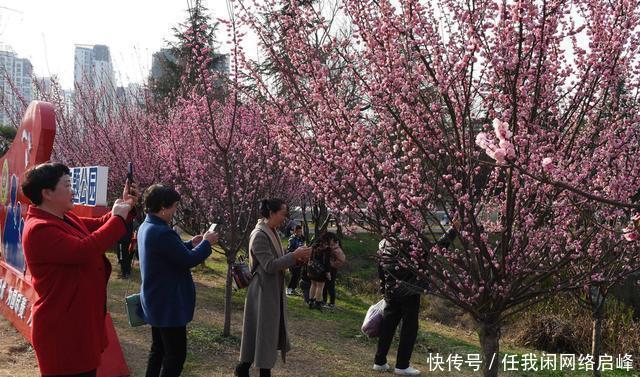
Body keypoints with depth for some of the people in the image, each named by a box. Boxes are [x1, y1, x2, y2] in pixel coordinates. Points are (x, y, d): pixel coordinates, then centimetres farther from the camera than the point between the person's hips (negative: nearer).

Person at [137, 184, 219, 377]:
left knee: (158, 350, 19)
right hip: (168, 304, -11)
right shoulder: (162, 232, -26)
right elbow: (189, 260, -21)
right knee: (176, 354, -2)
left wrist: (191, 243, 14)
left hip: (156, 302, 11)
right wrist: (206, 243, -6)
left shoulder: (146, 227, 7)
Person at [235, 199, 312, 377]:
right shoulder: (259, 235, -19)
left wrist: (297, 259, -3)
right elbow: (270, 265, -23)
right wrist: (294, 255, -23)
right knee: (263, 332, -1)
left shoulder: (273, 233, 10)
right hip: (263, 291, -9)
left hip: (274, 291, 9)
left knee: (271, 331, 14)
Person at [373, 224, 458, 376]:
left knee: (387, 326, 14)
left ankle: (379, 362, 20)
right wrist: (453, 229, -7)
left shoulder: (384, 244, 1)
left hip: (391, 293, 6)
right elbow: (437, 247, -14)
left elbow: (380, 271, 9)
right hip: (409, 293, -5)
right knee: (409, 328, 6)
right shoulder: (413, 245, -17)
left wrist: (384, 289, 20)